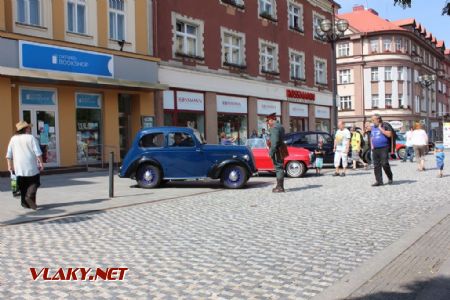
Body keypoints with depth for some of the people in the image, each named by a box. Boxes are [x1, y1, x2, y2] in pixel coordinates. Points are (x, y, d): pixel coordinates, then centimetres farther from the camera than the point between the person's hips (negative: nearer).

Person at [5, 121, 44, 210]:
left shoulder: (13, 139, 8)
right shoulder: (31, 138, -5)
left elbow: (9, 154, 7)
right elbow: (38, 152, -10)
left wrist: (10, 165, 11)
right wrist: (41, 163, -4)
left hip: (19, 168, 4)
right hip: (31, 166, -4)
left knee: (23, 185, 11)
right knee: (34, 182, 6)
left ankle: (25, 203, 10)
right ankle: (29, 196, -15)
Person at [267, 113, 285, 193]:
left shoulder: (274, 127, -15)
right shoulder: (280, 126, 17)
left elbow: (275, 141, -22)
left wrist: (271, 152, -21)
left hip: (276, 151, -10)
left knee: (278, 167, -7)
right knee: (280, 168, 14)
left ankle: (280, 187, -5)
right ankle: (279, 186, 21)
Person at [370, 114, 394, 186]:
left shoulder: (385, 126, -3)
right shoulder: (373, 127, 18)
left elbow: (389, 134, -16)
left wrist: (381, 129, -13)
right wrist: (372, 145, 12)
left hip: (384, 148, -7)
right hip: (375, 149, 7)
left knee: (384, 164, -13)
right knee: (376, 165, 3)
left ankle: (390, 177, 9)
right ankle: (379, 181, 7)